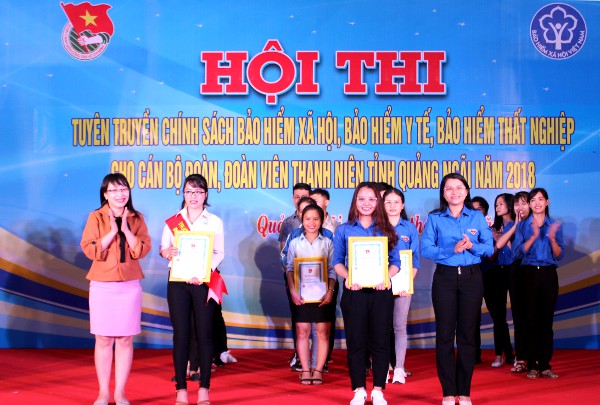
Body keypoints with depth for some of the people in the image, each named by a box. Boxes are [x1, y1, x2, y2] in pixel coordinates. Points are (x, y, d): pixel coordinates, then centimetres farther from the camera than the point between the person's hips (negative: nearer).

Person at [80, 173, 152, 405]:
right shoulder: (96, 217, 1)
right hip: (102, 286, -1)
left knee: (125, 340, 3)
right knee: (104, 340, 2)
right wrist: (112, 232, -15)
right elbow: (90, 250, -8)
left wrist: (126, 230, -13)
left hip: (130, 285, 2)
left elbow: (142, 250, -3)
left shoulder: (137, 219, 7)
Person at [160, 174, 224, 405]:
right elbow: (163, 247, 7)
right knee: (180, 334, 1)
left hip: (204, 281, -1)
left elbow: (219, 253, 0)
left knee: (204, 333, 0)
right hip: (178, 281, 1)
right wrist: (168, 252, -17)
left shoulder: (215, 222, 7)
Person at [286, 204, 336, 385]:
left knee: (323, 331, 1)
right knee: (302, 331, 1)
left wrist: (330, 291, -11)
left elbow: (332, 270, 1)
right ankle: (305, 370, 9)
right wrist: (292, 290, -10)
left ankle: (318, 370, 10)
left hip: (322, 293, 0)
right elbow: (289, 268, 2)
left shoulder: (327, 243, 5)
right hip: (301, 294, 0)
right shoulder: (295, 243, 6)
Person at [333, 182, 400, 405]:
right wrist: (347, 277, -15)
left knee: (380, 340, 3)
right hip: (354, 291, -1)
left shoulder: (386, 230, 8)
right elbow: (337, 261, 4)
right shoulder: (343, 230, 6)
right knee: (355, 341, 2)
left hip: (381, 291, 1)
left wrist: (387, 278, -13)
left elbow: (396, 261, 6)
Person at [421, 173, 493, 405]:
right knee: (445, 334, 1)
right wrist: (452, 249, -21)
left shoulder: (477, 217, 6)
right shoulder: (435, 218, 2)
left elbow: (489, 247, 0)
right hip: (445, 277, -1)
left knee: (467, 334, 5)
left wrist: (472, 246, -19)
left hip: (471, 277, 1)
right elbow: (426, 249, -8)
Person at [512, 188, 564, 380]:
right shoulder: (522, 225, 5)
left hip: (549, 274, 1)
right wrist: (534, 237, -19)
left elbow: (559, 255, 3)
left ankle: (545, 365, 8)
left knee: (547, 319, 2)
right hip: (530, 274, -1)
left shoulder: (555, 225, 9)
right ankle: (532, 366, 2)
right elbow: (517, 252, -6)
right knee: (531, 320, -2)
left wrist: (552, 238, -15)